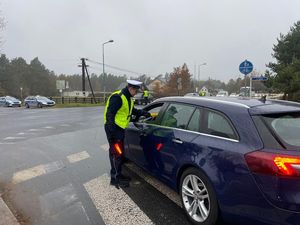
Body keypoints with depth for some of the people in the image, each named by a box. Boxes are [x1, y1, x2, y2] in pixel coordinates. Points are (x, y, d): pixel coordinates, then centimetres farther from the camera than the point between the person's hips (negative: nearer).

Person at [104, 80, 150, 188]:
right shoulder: (117, 97, -19)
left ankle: (118, 175, 30)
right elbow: (109, 114, -22)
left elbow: (132, 110, 25)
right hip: (113, 129, -10)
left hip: (120, 129, 10)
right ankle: (115, 178, 5)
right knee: (117, 153, -6)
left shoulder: (128, 98, 13)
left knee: (119, 153, 17)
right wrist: (111, 131, -25)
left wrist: (144, 113, 14)